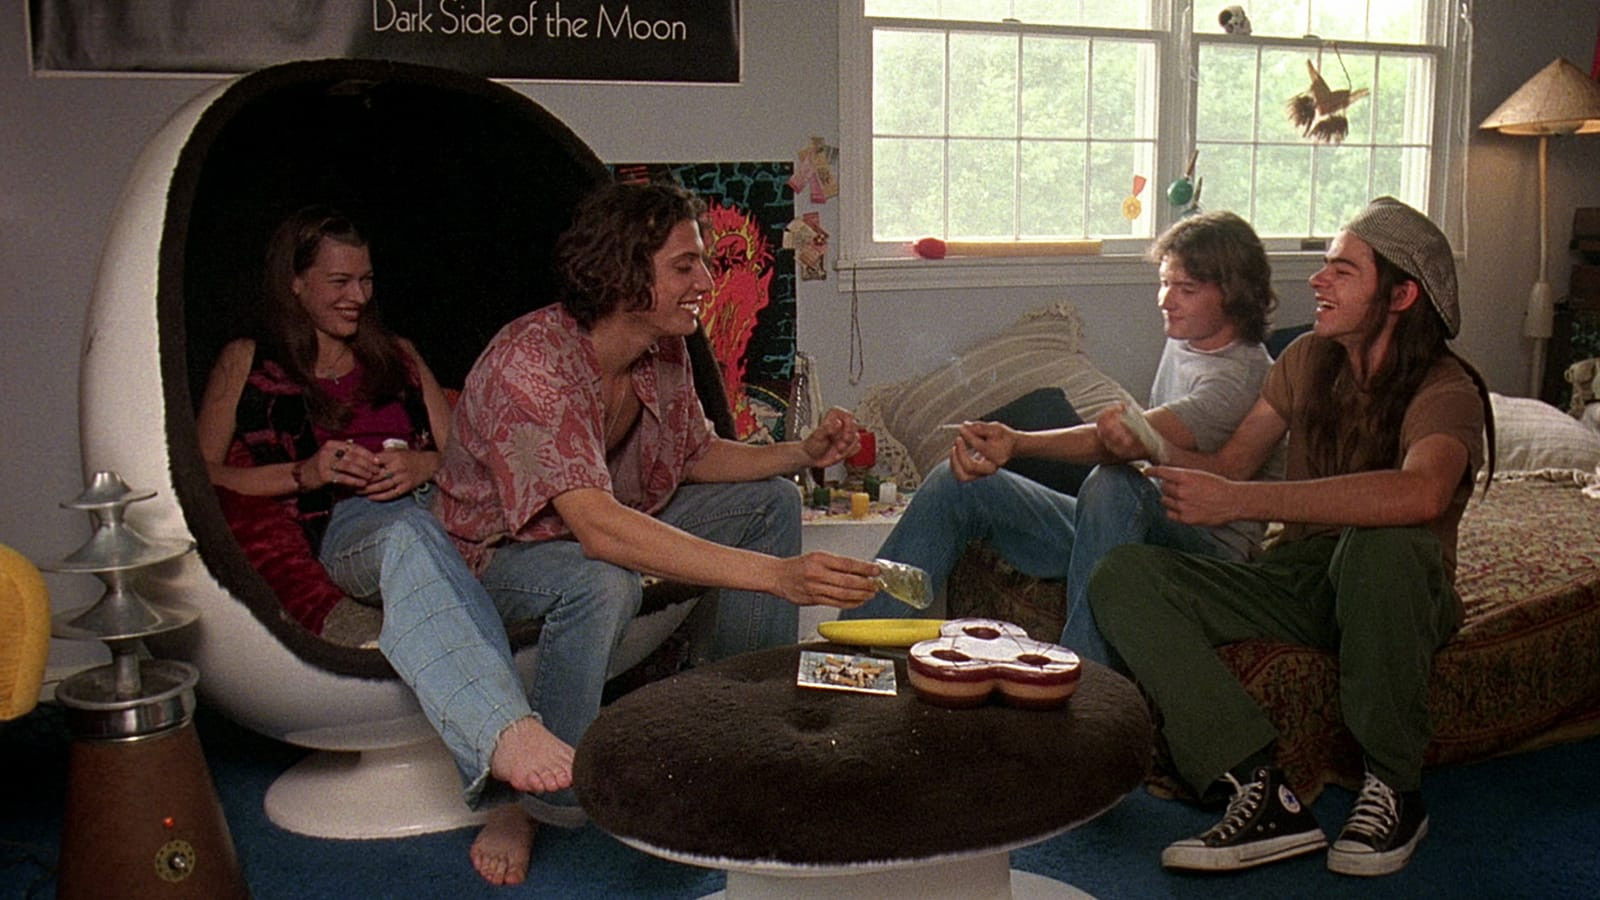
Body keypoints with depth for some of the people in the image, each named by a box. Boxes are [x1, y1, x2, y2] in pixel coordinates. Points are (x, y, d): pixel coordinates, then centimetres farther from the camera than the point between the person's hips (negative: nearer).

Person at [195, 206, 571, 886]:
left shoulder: (397, 355, 31)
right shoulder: (246, 363, 21)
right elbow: (202, 477, 12)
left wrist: (423, 463, 2)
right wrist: (306, 472, -3)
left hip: (431, 506, 3)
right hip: (340, 528, -3)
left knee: (414, 541, -37)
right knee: (409, 535, -41)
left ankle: (498, 750, -54)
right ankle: (507, 731, -63)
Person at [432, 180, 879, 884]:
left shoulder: (664, 349, -10)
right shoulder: (529, 363, -35)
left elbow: (695, 454, 7)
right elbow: (598, 530, -46)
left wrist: (803, 452, -11)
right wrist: (775, 575, -53)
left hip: (615, 521, 8)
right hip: (501, 550, -8)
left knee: (770, 501, 4)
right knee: (602, 584, -40)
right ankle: (532, 798, -19)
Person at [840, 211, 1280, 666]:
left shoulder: (1241, 378, -16)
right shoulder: (1182, 341, 13)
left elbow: (1127, 438, -32)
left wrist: (1017, 443, -46)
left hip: (1206, 551, -8)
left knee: (1114, 484, -41)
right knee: (955, 482, -5)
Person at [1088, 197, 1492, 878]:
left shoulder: (1445, 390, -13)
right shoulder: (1308, 360, 8)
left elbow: (1419, 493, -37)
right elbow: (1225, 465, 9)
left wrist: (1239, 501, -39)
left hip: (1395, 599, -5)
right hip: (1298, 583, 5)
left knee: (1382, 543, -40)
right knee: (1121, 576, -17)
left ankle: (1394, 788, -18)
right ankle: (1260, 791, -30)